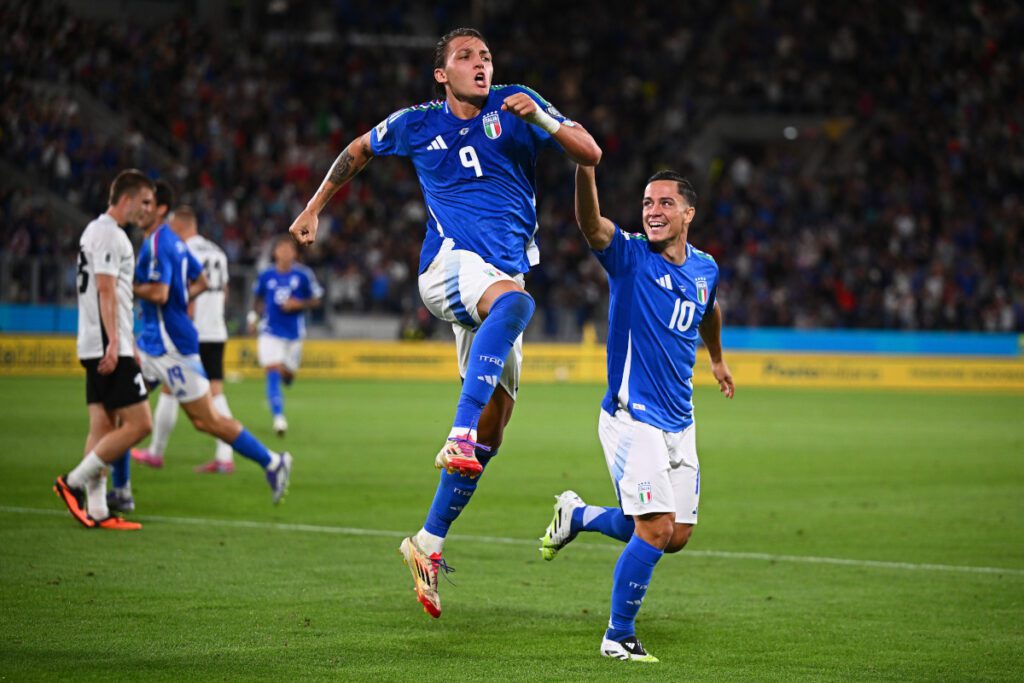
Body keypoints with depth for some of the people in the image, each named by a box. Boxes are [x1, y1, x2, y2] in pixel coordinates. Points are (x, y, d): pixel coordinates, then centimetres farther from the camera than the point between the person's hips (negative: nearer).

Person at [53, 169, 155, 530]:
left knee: (103, 427, 8)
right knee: (139, 423, -10)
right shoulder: (110, 234, -11)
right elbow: (106, 290, -19)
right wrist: (114, 342, -24)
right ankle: (74, 482, -7)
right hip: (109, 348, -11)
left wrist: (128, 341, 28)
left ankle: (96, 511, 6)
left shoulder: (97, 230, 21)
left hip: (97, 348, 11)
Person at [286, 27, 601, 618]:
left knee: (492, 428, 2)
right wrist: (314, 209, 28)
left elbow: (590, 155, 0)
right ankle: (459, 434, -53)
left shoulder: (514, 105, 8)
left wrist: (542, 120, -16)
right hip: (451, 261, -4)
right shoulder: (417, 125, 9)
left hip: (504, 276, 4)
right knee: (514, 300, -41)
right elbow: (359, 151, 28)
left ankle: (429, 544, 11)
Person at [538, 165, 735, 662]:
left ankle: (578, 515, 31)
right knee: (656, 530, -14)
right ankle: (619, 637, 2)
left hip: (679, 422, 6)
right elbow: (591, 225, -32)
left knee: (675, 538, 8)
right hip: (633, 418, -6)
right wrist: (585, 167, -48)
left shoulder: (704, 269, 7)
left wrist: (716, 358, 45)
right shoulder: (629, 257, -11)